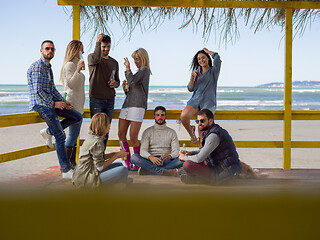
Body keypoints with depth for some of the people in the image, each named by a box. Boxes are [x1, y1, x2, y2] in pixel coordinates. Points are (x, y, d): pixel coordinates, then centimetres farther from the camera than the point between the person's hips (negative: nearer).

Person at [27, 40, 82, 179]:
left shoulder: (48, 67, 18)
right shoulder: (37, 66, -13)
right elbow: (38, 91, -19)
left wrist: (62, 102, 6)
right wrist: (53, 103, -13)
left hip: (50, 103, 9)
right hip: (40, 105, -9)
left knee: (77, 117, 8)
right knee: (60, 136, -14)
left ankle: (48, 131, 8)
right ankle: (66, 171, -11)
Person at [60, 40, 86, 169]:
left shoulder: (75, 64, 19)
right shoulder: (69, 65, -11)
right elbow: (70, 84, -21)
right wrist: (78, 70, -28)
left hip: (78, 104, 10)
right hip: (73, 104, -10)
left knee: (75, 134, 8)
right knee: (73, 134, -10)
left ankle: (72, 162, 10)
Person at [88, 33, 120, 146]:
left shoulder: (114, 63, 18)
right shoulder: (91, 57, 2)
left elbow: (117, 80, 25)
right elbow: (96, 59, -24)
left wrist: (115, 83, 1)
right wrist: (98, 42, -23)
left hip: (110, 100, 5)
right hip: (96, 99, -5)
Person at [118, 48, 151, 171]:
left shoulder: (145, 69, 1)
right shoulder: (138, 72, 26)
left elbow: (132, 80, -16)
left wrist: (127, 68, -2)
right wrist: (125, 87, 9)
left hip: (138, 105, -9)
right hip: (127, 104, 9)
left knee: (133, 137, -10)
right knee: (121, 134, 1)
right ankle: (127, 162, 8)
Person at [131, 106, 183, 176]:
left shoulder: (172, 132, 12)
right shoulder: (147, 132, 9)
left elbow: (176, 151, 0)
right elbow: (143, 151, -4)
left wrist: (170, 156, -26)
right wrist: (150, 157, -29)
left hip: (166, 161, 1)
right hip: (151, 161, 0)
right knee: (134, 157, -29)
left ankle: (148, 170, -35)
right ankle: (165, 171, -39)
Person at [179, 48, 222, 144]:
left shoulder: (213, 71, 6)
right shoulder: (197, 72, 20)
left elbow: (217, 57, -14)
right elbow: (190, 89, 13)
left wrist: (207, 51, 5)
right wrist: (192, 77, -5)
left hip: (208, 102, -3)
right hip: (195, 99, 4)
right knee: (183, 116, -24)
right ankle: (191, 131, 4)